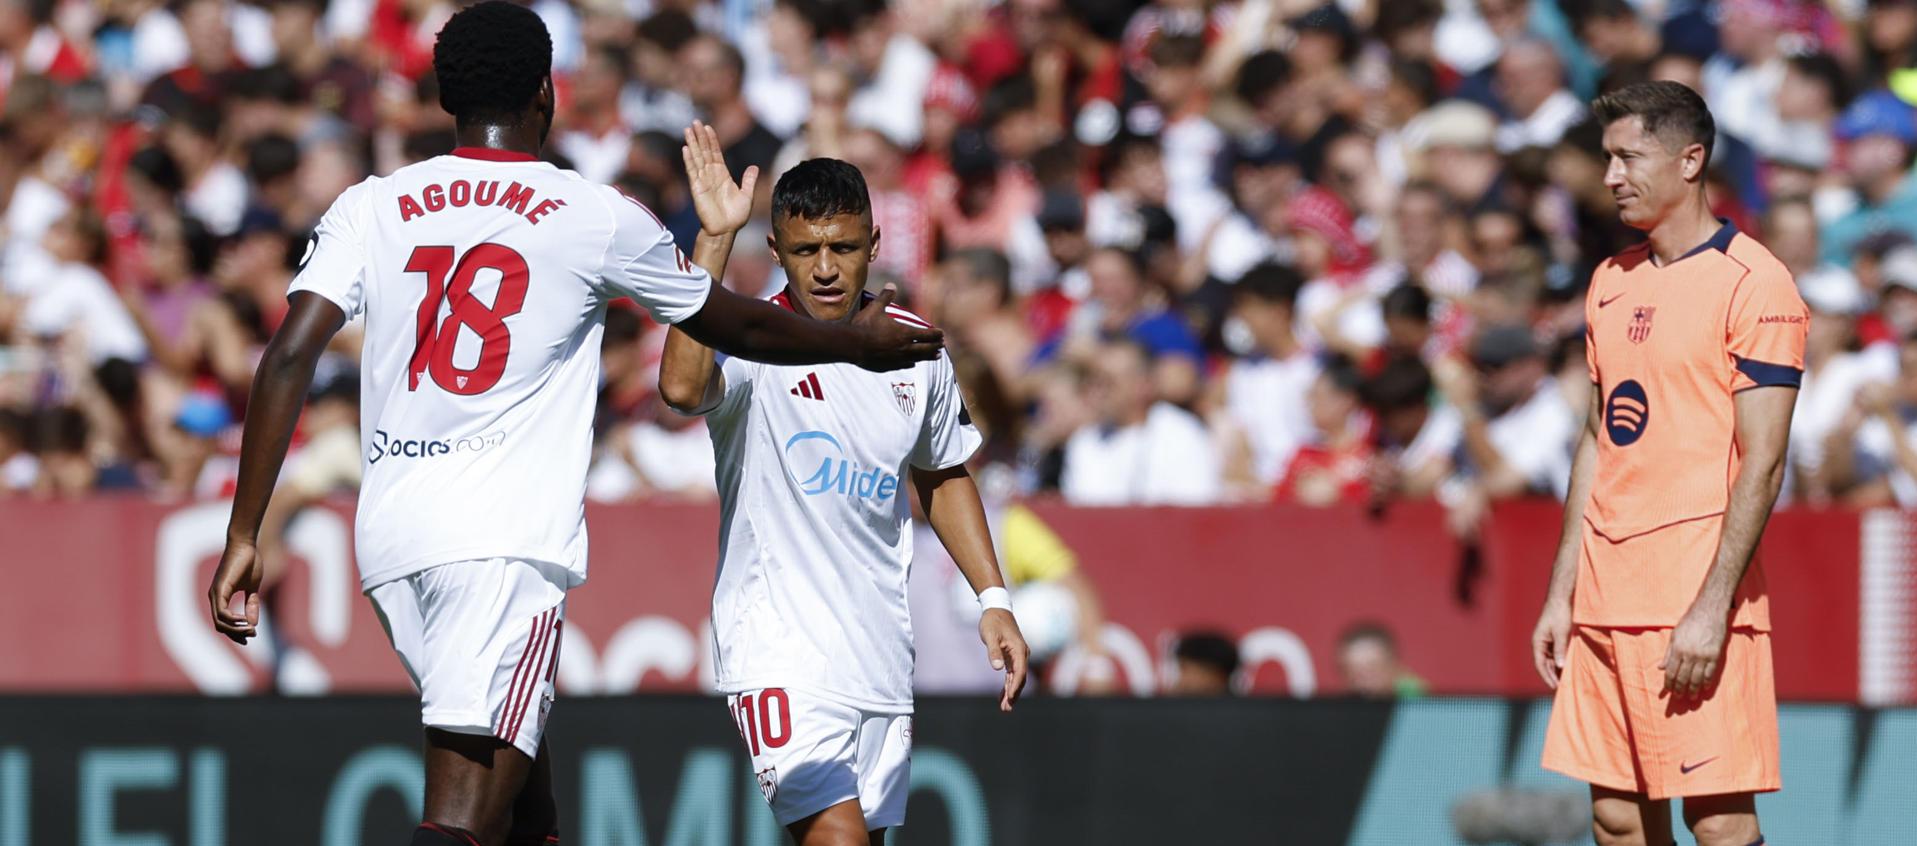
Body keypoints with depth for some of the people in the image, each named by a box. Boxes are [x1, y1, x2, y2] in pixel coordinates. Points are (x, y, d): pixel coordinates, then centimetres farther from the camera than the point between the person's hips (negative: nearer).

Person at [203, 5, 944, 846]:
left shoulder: (370, 208, 9)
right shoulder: (598, 218, 3)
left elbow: (287, 360, -2)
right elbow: (736, 326, 18)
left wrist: (244, 536, 1)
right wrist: (861, 343, 36)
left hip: (391, 536, 5)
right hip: (509, 540, -5)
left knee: (513, 756, 24)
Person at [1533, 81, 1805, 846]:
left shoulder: (1752, 283, -8)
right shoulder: (1613, 282, 15)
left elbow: (1762, 463, -13)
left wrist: (1713, 607, -19)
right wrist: (1561, 594, 15)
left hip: (1696, 591, -7)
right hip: (1605, 597, 8)